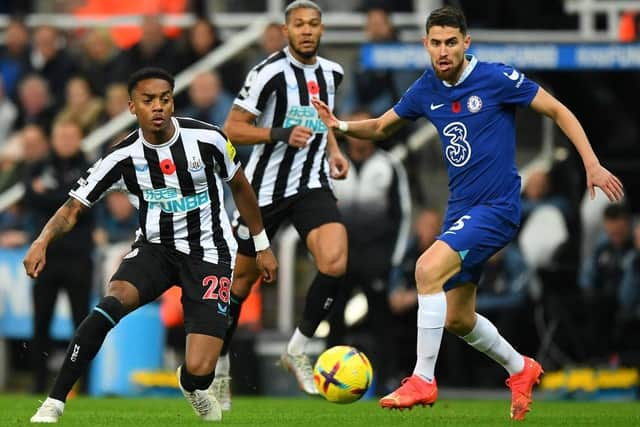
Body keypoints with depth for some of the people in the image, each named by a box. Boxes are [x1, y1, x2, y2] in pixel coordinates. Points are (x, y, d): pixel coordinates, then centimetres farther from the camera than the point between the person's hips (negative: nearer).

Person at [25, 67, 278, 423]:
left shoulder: (207, 139, -12)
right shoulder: (123, 157, -10)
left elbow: (240, 186, 7)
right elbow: (74, 208, -7)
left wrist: (262, 245, 14)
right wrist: (43, 241, -27)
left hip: (209, 255, -1)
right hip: (156, 248, 1)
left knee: (198, 371, -16)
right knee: (111, 303, -33)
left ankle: (193, 388, 26)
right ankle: (53, 404, -26)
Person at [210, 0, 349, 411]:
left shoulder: (331, 73, 5)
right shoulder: (270, 73, -14)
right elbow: (233, 128, -13)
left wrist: (333, 150, 9)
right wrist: (282, 135, -25)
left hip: (312, 185, 4)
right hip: (266, 188, -4)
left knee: (335, 264, -20)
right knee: (242, 279, 6)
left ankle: (297, 349, -1)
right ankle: (219, 366, 26)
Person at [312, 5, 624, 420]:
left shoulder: (497, 78, -13)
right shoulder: (426, 90, 4)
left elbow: (558, 111, -6)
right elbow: (382, 126, 19)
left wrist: (592, 165, -13)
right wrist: (343, 125, -2)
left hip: (497, 207, -7)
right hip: (461, 208, 7)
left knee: (429, 268, -28)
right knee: (458, 319, 12)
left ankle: (423, 379, -20)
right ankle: (521, 369, 38)